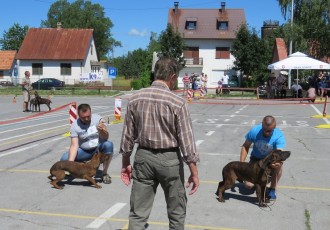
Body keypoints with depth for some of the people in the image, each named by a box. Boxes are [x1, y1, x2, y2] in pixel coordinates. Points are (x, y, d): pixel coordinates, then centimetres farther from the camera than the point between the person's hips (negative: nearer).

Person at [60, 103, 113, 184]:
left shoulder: (97, 118, -15)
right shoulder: (74, 126, -13)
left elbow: (105, 138, -21)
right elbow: (74, 145, -19)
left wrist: (102, 131, -46)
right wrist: (70, 163, -34)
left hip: (98, 148, -1)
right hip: (84, 151, 1)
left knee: (108, 145, -35)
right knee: (64, 159, -21)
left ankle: (104, 173, -17)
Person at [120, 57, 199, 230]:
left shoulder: (135, 99, -2)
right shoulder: (177, 103, -14)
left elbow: (128, 135, 3)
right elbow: (186, 139, -13)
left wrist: (126, 163, 15)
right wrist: (194, 172, -5)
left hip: (143, 157, 3)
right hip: (169, 159, -3)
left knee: (138, 214, 9)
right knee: (176, 212, 16)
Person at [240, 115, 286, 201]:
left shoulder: (279, 136, -28)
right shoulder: (254, 131, -23)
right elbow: (245, 146, -8)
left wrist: (278, 162, -65)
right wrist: (241, 164, -14)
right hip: (256, 158, 1)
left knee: (278, 164, -38)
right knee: (249, 185, -16)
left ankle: (272, 189, -16)